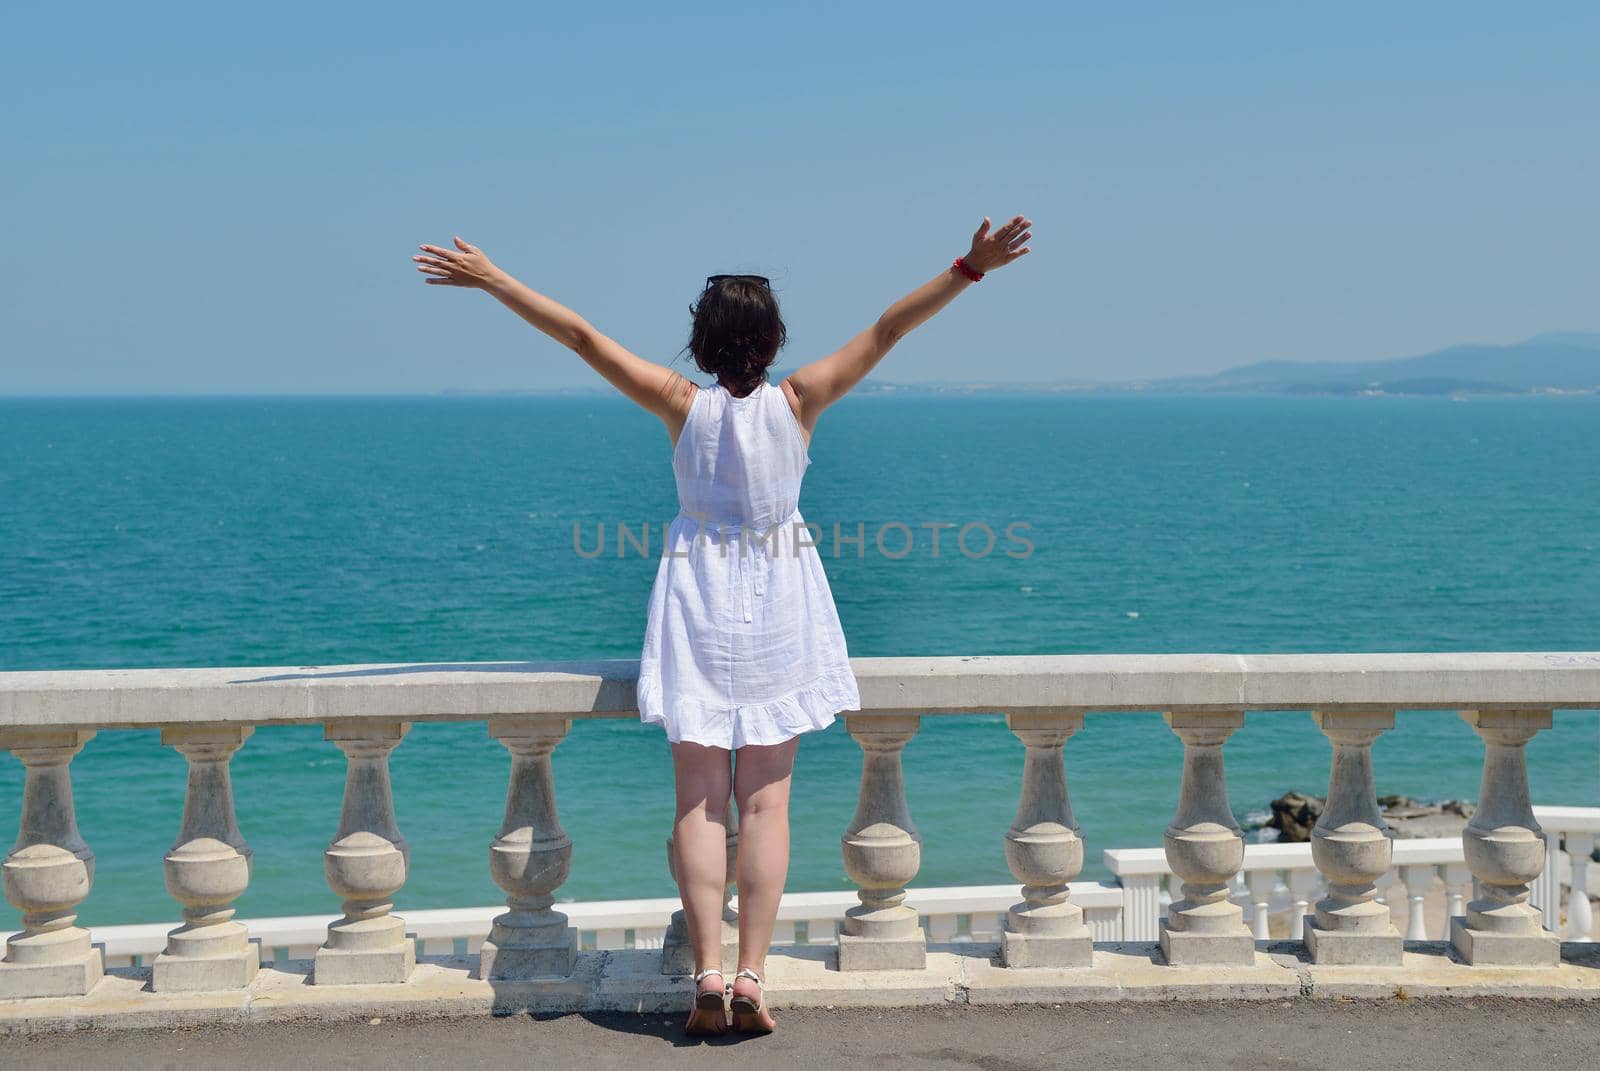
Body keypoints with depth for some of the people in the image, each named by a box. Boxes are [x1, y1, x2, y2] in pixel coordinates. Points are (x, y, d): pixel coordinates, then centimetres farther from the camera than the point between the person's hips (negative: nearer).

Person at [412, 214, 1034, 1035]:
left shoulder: (681, 404, -9)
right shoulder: (798, 402, -9)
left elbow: (583, 337, -7)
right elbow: (886, 330, -9)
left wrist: (492, 280, -1)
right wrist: (970, 267, -7)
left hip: (697, 600, 0)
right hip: (780, 606, 0)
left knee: (698, 801, 2)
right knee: (765, 800, 3)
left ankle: (708, 976, -8)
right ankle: (751, 977, -3)